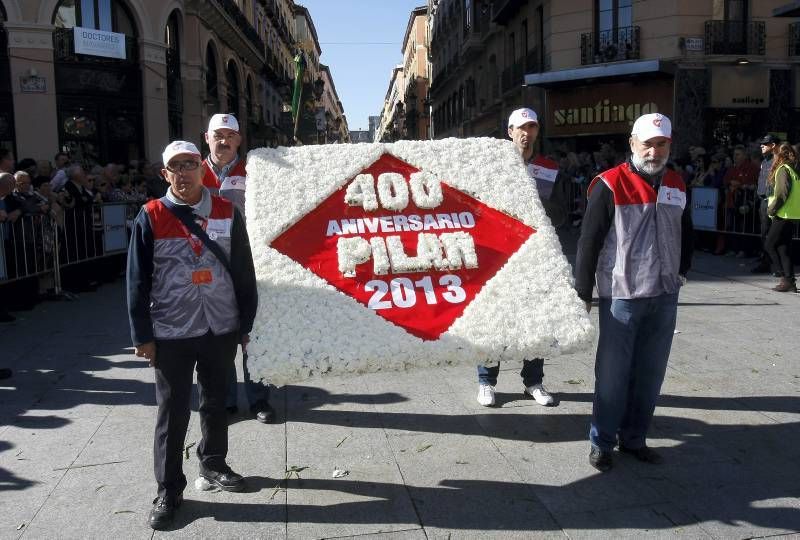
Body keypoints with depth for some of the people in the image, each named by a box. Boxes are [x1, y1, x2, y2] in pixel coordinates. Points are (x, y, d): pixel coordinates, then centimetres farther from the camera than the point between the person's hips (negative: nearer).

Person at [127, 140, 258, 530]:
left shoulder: (227, 213, 1)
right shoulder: (150, 217, -4)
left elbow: (244, 273, 5)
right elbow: (138, 281, -3)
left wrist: (245, 324, 5)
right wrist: (142, 336, -5)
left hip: (221, 330, 2)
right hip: (171, 334, -2)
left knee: (216, 403, 17)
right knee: (172, 412, 5)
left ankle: (213, 464, 38)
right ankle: (168, 491, 16)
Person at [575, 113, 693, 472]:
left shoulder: (676, 185, 9)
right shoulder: (610, 185, -10)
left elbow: (685, 233, 22)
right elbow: (589, 241, -10)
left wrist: (680, 272, 18)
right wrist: (583, 292, -9)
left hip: (664, 296, 6)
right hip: (621, 295, -6)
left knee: (650, 374, 12)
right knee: (613, 372, 3)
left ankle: (634, 438, 27)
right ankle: (602, 442, 17)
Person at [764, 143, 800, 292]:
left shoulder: (783, 169, -11)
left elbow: (782, 193, -20)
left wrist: (771, 209, -11)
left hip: (783, 214, -9)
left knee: (769, 244, -3)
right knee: (783, 247, 10)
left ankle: (787, 278, -5)